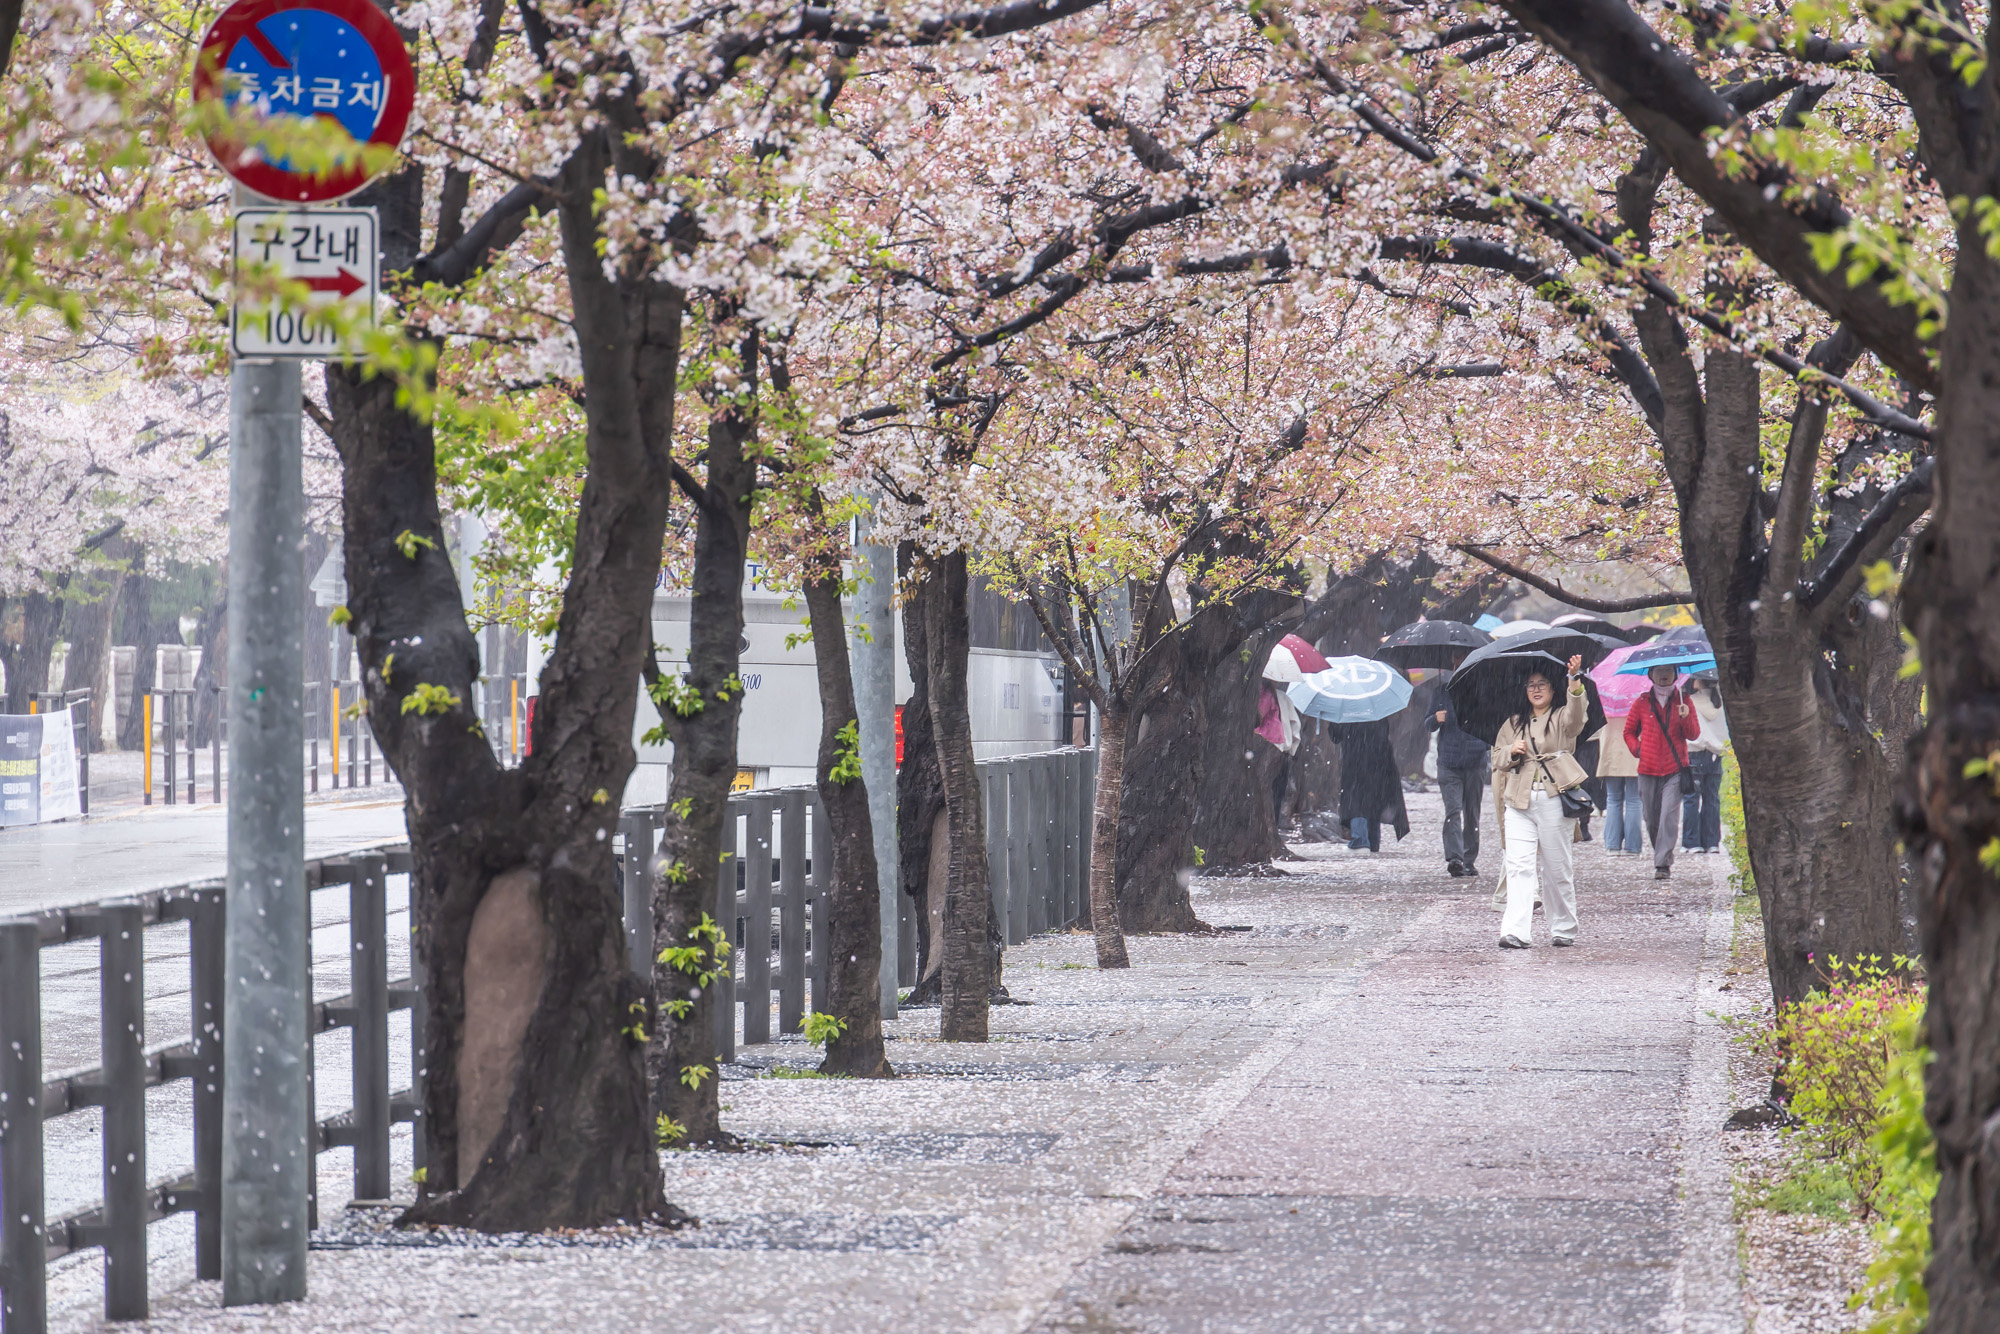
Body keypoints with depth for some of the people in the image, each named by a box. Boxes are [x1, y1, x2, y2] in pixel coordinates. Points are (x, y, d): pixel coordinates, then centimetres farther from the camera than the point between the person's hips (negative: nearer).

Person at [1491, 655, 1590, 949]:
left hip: (1554, 800, -3)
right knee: (1519, 865, -10)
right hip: (1519, 801, 3)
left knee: (1558, 867, 3)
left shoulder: (1561, 718, 7)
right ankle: (1515, 932, -19)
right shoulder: (1512, 724, 19)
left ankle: (1563, 930, 16)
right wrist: (1512, 751, -4)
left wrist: (1575, 681, -34)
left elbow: (1577, 715, -17)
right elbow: (1497, 758, 19)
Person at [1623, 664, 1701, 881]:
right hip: (1649, 769, 2)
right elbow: (1629, 732, 18)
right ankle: (1660, 854, 24)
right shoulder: (1642, 702, 8)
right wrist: (1637, 749, 0)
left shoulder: (1683, 701, 7)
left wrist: (1686, 718, -16)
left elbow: (1694, 734, 4)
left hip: (1675, 769, -2)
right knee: (1651, 819, 4)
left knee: (1669, 816, -14)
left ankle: (1663, 864, -16)